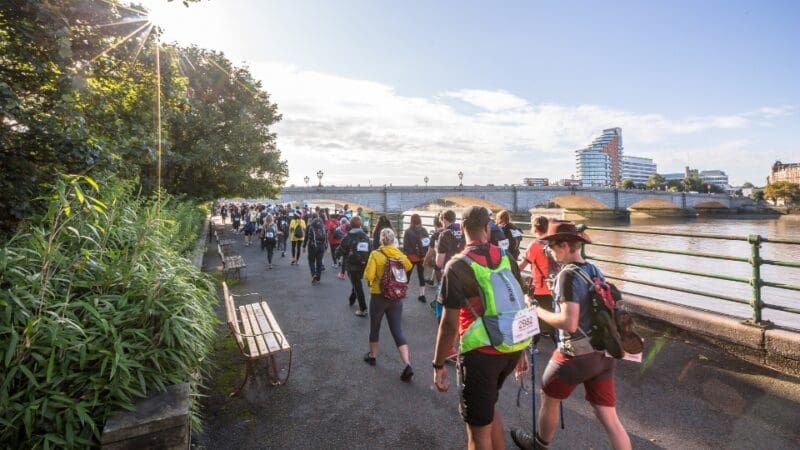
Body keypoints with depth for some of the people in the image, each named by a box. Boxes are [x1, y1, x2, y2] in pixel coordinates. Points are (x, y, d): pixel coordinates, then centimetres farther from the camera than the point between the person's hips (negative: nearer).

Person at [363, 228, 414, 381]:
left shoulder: (375, 254, -13)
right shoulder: (400, 255, 1)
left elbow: (368, 276, -19)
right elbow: (408, 267, 21)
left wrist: (371, 281, 2)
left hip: (378, 296, -3)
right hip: (396, 297, 3)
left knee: (375, 328, 18)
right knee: (398, 331, 4)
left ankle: (372, 356, 37)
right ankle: (407, 365, -7)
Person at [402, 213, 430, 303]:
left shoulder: (408, 232, -11)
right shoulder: (424, 230, -1)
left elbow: (405, 246, -12)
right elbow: (428, 243, 1)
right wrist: (425, 254, 7)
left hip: (411, 257, -3)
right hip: (422, 257, 3)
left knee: (407, 274, 14)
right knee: (421, 275, 9)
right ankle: (422, 295, 10)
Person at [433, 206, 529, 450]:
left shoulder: (457, 266, -16)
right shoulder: (506, 258, 1)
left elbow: (450, 323, -16)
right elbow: (519, 306, 8)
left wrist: (438, 365, -5)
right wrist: (522, 350, 19)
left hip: (481, 353, -6)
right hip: (511, 349, 7)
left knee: (478, 426, 12)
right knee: (487, 407, 30)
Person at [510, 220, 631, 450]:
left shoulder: (568, 275, -19)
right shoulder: (595, 270, 6)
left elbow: (569, 323, -26)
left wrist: (537, 310, -13)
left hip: (576, 354, -7)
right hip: (602, 353, 7)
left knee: (549, 399, 19)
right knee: (609, 418, 12)